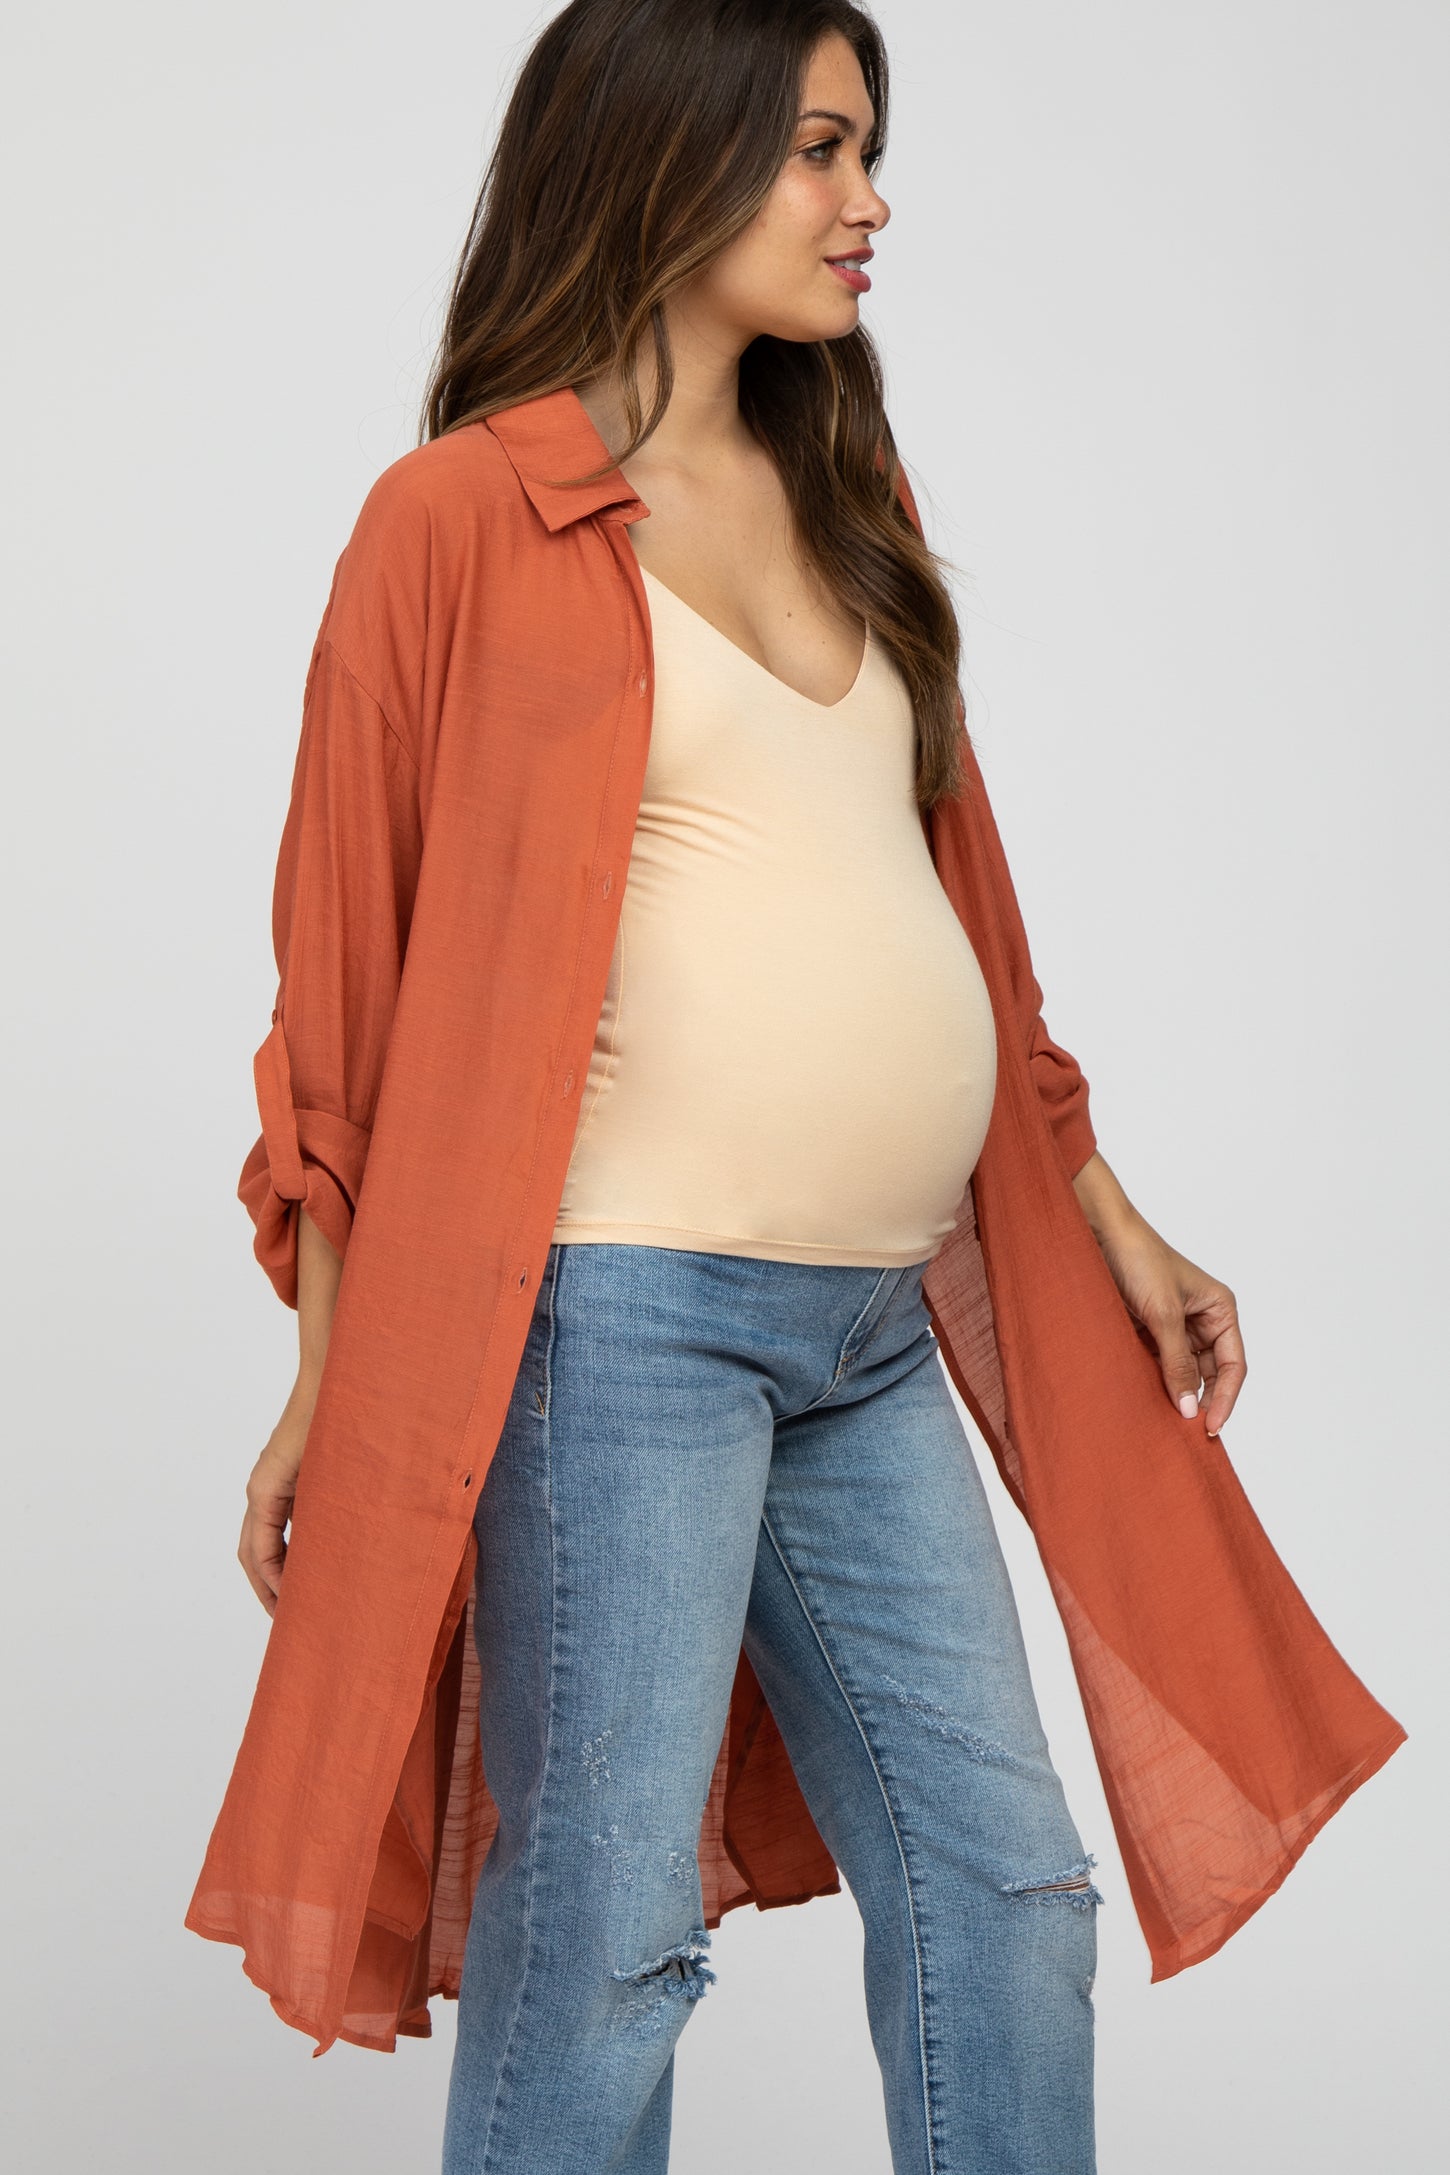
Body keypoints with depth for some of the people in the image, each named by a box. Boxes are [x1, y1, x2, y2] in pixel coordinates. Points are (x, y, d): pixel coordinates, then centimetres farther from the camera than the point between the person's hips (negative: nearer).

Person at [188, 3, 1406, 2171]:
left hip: (872, 1333, 7)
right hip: (625, 1307, -6)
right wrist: (333, 1376, -5)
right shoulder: (473, 513, -3)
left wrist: (1106, 1215, 20)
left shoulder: (846, 499, 16)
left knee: (998, 1876, 8)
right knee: (606, 1912, -2)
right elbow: (354, 957, -2)